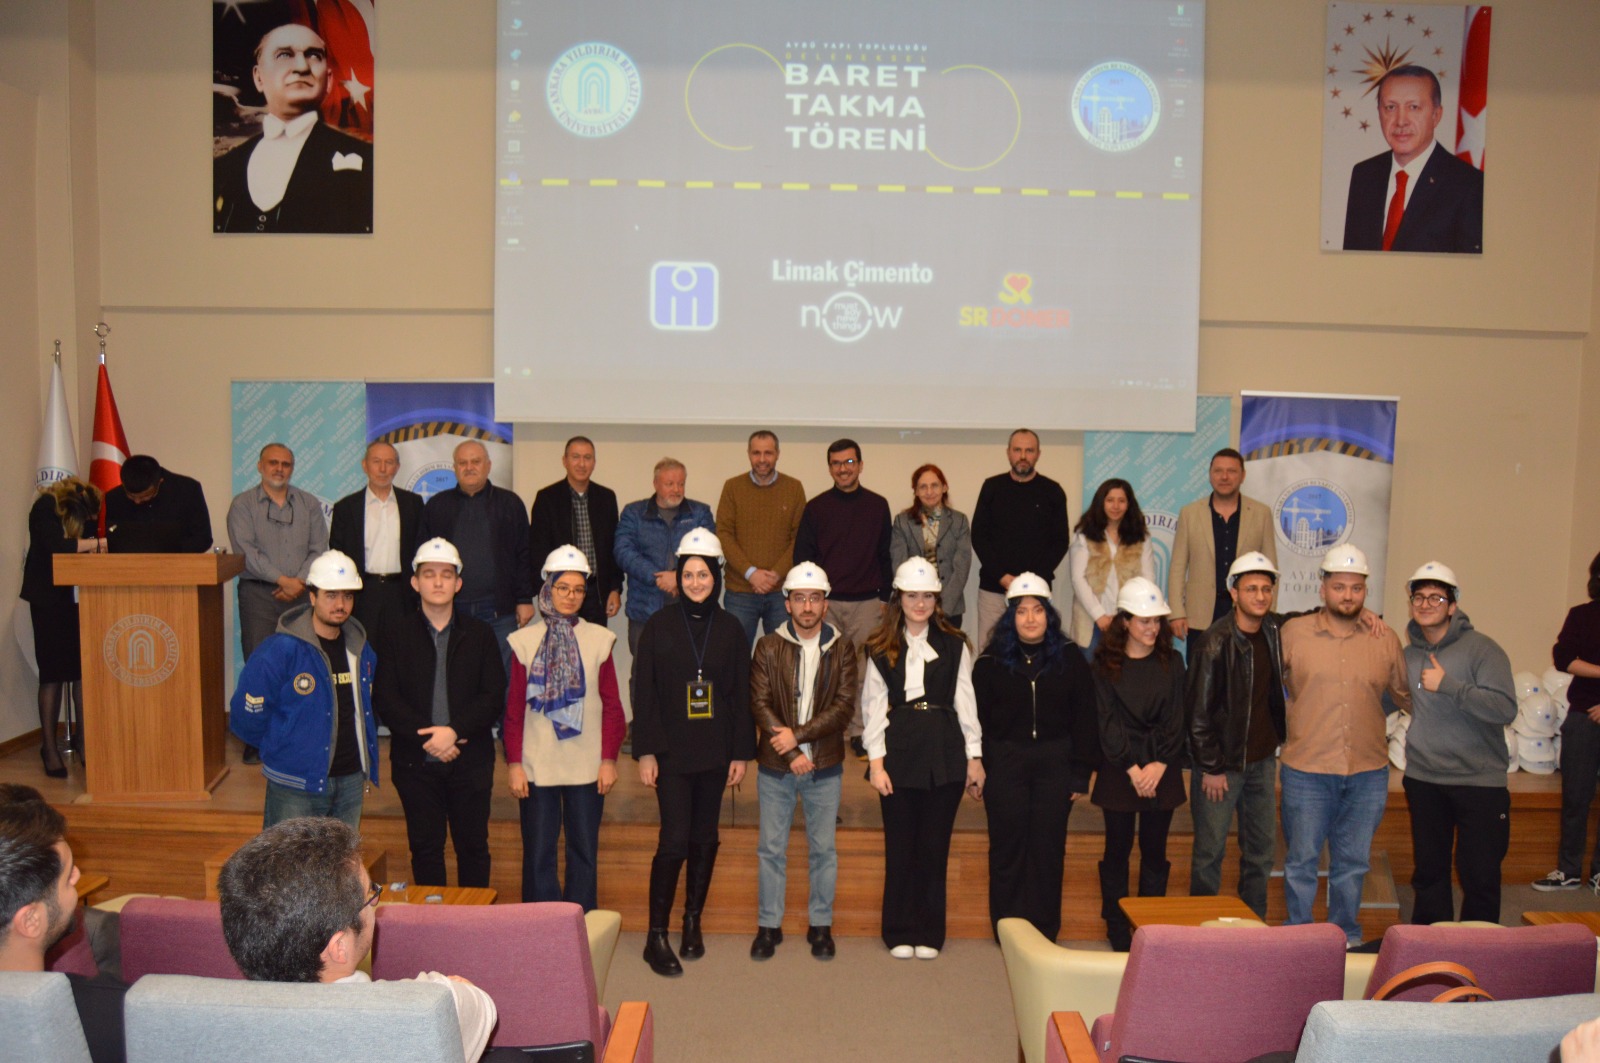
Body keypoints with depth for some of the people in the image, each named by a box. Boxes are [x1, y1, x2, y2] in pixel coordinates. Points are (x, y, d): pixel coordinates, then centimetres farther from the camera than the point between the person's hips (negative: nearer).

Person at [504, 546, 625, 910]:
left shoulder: (598, 640, 2)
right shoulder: (525, 641, 1)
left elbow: (612, 705, 3)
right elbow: (514, 709, 2)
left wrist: (609, 759, -1)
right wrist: (513, 763, -2)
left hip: (587, 768, 1)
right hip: (537, 767, 0)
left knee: (584, 852, 8)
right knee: (538, 853, 5)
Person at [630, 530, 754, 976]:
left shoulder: (730, 630, 4)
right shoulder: (659, 626, -2)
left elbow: (741, 695, 6)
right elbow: (643, 692, -3)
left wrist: (741, 752, 3)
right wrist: (645, 751, -8)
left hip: (714, 751, 3)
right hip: (670, 751, -2)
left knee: (704, 839, 10)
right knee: (674, 840, -8)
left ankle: (692, 924, 25)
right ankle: (656, 936, 2)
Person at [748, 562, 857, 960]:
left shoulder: (841, 649, 0)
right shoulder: (769, 646, -1)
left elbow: (844, 706, -8)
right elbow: (759, 703, -7)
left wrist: (798, 734, -17)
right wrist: (791, 752, -15)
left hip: (825, 766, 0)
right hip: (775, 766, 0)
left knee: (823, 849, 9)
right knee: (771, 848, 8)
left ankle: (820, 924, 23)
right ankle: (768, 925, 21)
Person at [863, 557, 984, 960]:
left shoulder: (954, 645, 8)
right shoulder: (881, 648, 6)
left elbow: (965, 703, 6)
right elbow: (874, 705, 3)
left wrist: (974, 757, 2)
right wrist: (876, 761, -4)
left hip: (945, 752, 0)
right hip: (900, 750, 0)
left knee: (935, 846, 5)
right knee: (900, 846, 4)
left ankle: (929, 933, 17)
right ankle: (900, 932, 17)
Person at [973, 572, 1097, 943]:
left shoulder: (1070, 661, 3)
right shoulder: (991, 662, 0)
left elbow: (1084, 720, 4)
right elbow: (977, 718, 1)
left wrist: (1080, 773, 0)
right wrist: (978, 767, -6)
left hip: (1054, 763, 1)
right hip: (1005, 762, 0)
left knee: (1048, 848, 6)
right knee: (1007, 847, 5)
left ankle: (1044, 932, 19)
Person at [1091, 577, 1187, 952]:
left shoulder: (1171, 663, 5)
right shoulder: (1106, 664, -2)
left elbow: (1175, 720, 1)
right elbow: (1107, 722, -5)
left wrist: (1158, 765, -10)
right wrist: (1132, 768, -12)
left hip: (1162, 770, 2)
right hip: (1118, 769, -2)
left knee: (1155, 850, 7)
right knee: (1118, 850, 5)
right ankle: (1117, 929, 15)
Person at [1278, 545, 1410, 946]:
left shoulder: (1386, 640, 4)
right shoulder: (1294, 633, -1)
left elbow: (1405, 695, 15)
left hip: (1368, 772, 2)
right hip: (1306, 769, -2)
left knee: (1353, 863, 14)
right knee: (1301, 861, 6)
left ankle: (1346, 937, 29)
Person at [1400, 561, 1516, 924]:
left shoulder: (1480, 647, -9)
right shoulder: (1409, 654, 8)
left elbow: (1505, 709, -20)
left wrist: (1449, 685, -26)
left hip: (1479, 781, -5)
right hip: (1423, 779, 5)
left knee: (1480, 877, 2)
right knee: (1429, 873, 13)